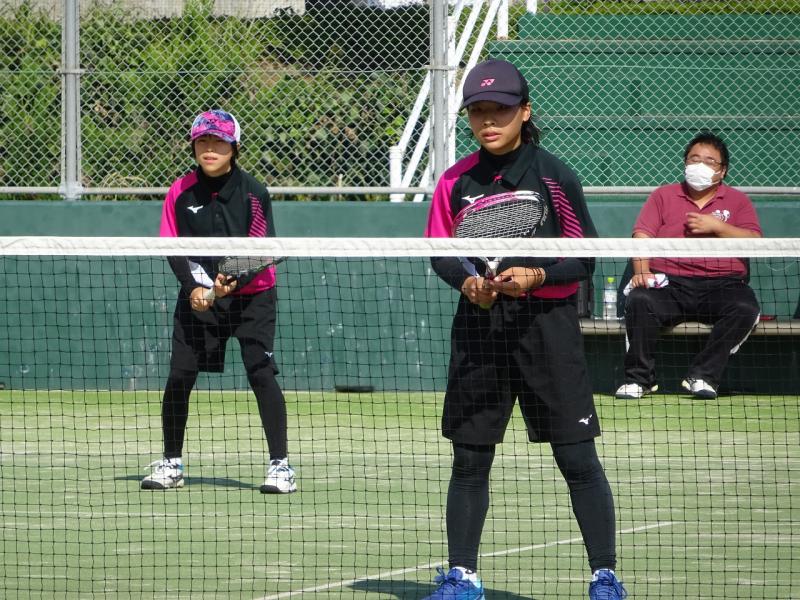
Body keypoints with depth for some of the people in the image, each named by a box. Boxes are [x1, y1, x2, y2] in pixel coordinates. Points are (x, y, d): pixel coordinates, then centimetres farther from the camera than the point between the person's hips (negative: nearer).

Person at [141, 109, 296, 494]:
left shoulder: (253, 192, -8)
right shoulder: (181, 192, -1)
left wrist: (232, 283, -27)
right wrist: (193, 287, -14)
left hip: (251, 294, -3)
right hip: (198, 296, 3)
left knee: (261, 373, -13)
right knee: (179, 375, -2)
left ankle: (280, 465, -8)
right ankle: (171, 463, 13)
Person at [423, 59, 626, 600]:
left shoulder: (554, 176, -3)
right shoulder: (456, 181, 6)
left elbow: (585, 259, -2)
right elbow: (439, 253, 9)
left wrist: (537, 276, -18)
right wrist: (467, 281, -11)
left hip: (546, 322, -3)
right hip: (480, 325, 3)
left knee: (578, 458, -5)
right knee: (469, 459, 8)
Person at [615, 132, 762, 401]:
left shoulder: (737, 201, 16)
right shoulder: (663, 196, 18)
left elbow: (755, 242, 2)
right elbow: (642, 235, 5)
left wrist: (717, 227, -9)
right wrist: (641, 271, -14)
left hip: (721, 285, 0)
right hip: (670, 283, 0)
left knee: (745, 308, -32)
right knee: (640, 300, -31)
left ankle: (702, 376, -25)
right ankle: (639, 378, -20)